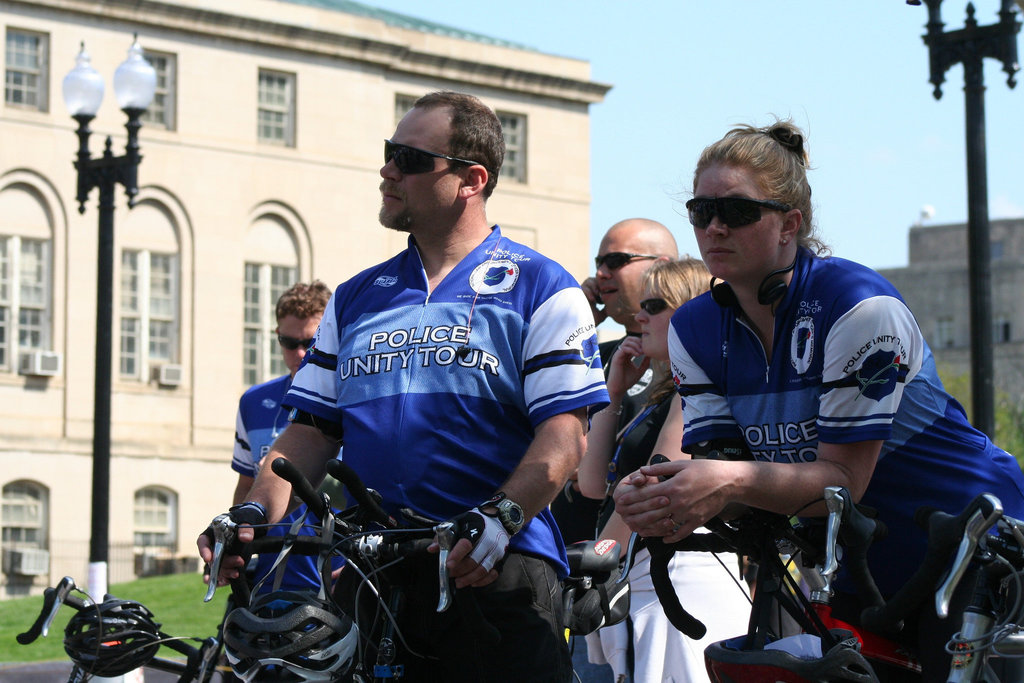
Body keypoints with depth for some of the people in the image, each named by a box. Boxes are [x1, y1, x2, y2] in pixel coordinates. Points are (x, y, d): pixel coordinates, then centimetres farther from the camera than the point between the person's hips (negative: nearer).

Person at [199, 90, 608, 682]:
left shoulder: (540, 290, 3)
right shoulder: (356, 299, 20)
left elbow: (566, 435, -7)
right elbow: (312, 432, 17)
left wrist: (500, 518, -22)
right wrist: (255, 513, -1)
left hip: (496, 572, -4)